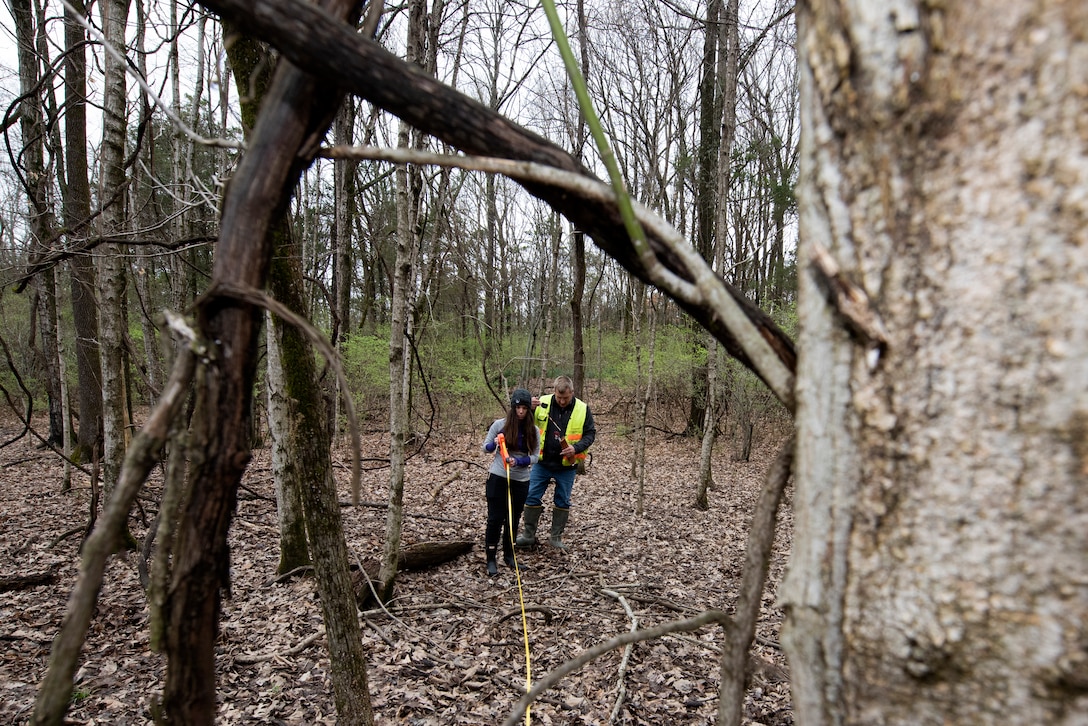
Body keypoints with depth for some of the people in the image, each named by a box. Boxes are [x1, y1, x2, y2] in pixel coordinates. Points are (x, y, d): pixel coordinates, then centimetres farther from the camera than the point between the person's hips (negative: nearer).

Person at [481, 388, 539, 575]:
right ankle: (491, 559, 12)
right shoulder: (500, 424, -7)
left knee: (513, 520, 13)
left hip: (521, 481, 2)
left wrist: (518, 461, -20)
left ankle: (509, 556, 29)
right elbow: (485, 447, 1)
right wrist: (494, 444, -21)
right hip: (498, 478, -2)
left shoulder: (533, 431, -2)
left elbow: (535, 456, -2)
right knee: (495, 519, 1)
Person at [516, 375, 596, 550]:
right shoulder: (542, 403, -6)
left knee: (562, 502, 11)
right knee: (532, 497, 4)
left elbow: (590, 433, -2)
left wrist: (576, 447, -19)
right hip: (542, 463, 1)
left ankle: (556, 537, 25)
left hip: (567, 466, -1)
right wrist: (530, 409, -21)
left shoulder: (582, 409, -8)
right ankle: (528, 534, 19)